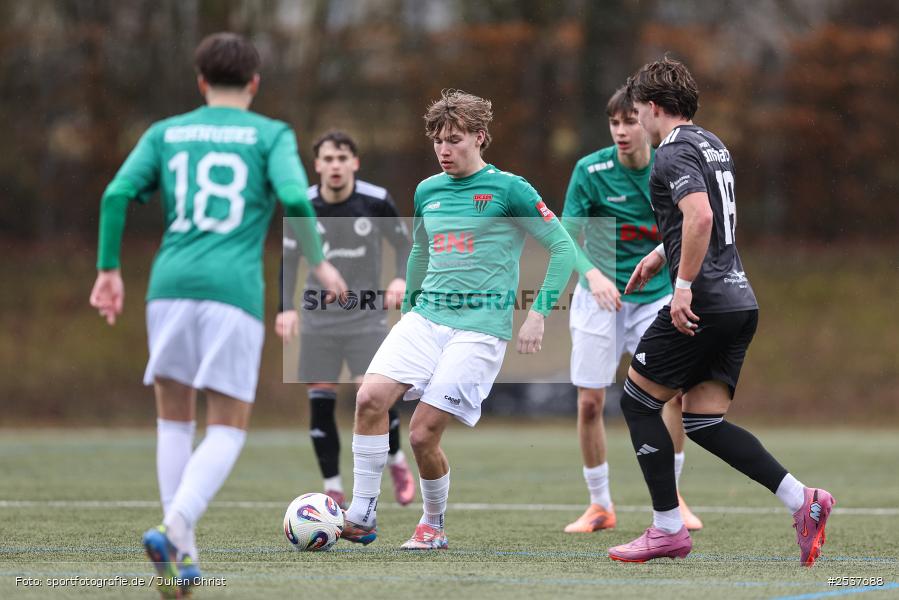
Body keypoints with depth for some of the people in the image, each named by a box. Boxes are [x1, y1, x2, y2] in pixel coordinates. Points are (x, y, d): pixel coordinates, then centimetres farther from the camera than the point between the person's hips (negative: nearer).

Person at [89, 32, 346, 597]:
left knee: (175, 418, 17)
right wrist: (319, 261, 3)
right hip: (234, 291, -3)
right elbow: (294, 196, -9)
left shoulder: (166, 133, 15)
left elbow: (117, 194, 2)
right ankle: (174, 529, -23)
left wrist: (109, 269, 10)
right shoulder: (271, 134, 8)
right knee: (228, 431, 3)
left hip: (170, 286, 3)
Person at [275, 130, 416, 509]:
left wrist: (401, 279, -14)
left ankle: (396, 461, 16)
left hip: (366, 313, -2)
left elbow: (404, 244, 5)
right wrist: (286, 308, -3)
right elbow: (288, 260, 7)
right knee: (320, 402, -3)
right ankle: (333, 489, 8)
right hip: (319, 317, 2)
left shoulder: (376, 202, -9)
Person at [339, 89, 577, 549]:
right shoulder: (427, 191, 14)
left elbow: (563, 248, -1)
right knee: (370, 397, -19)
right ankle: (362, 516, -12)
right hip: (425, 317, 5)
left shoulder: (507, 189, -3)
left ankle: (433, 525, 15)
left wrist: (538, 313, -6)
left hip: (479, 326, -5)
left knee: (422, 435, -11)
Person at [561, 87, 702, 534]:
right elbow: (567, 237, -13)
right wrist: (592, 273, -31)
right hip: (599, 296, -1)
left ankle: (670, 497, 1)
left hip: (655, 296, 1)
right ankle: (600, 506, 15)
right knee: (590, 402, -3)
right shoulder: (590, 170, -12)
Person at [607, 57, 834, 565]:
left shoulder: (675, 153, -11)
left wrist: (684, 286, -23)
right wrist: (661, 255, 39)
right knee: (704, 423, 9)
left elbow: (700, 216, -27)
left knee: (638, 402, 6)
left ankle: (669, 530, 5)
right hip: (740, 300, 9)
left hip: (702, 306, -9)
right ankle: (801, 500, -6)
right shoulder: (713, 145, 19)